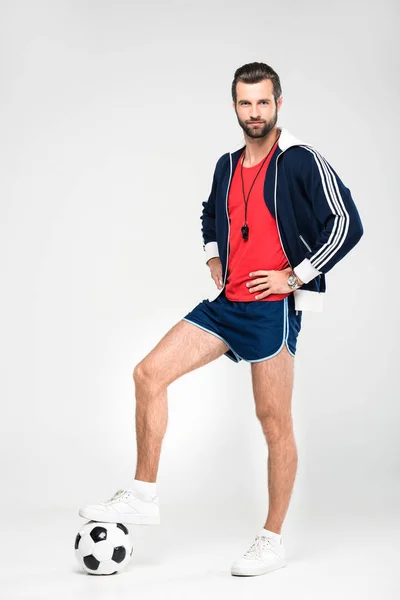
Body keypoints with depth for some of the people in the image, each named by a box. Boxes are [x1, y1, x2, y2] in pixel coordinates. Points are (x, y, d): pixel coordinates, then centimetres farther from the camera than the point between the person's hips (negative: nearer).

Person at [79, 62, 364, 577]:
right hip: (226, 302, 7)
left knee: (274, 423, 1)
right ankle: (142, 496, 5)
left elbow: (347, 223, -13)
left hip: (273, 307, -7)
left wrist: (295, 275, -13)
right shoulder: (227, 166, 12)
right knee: (149, 373, -4)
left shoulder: (302, 162, -9)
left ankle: (272, 540, 14)